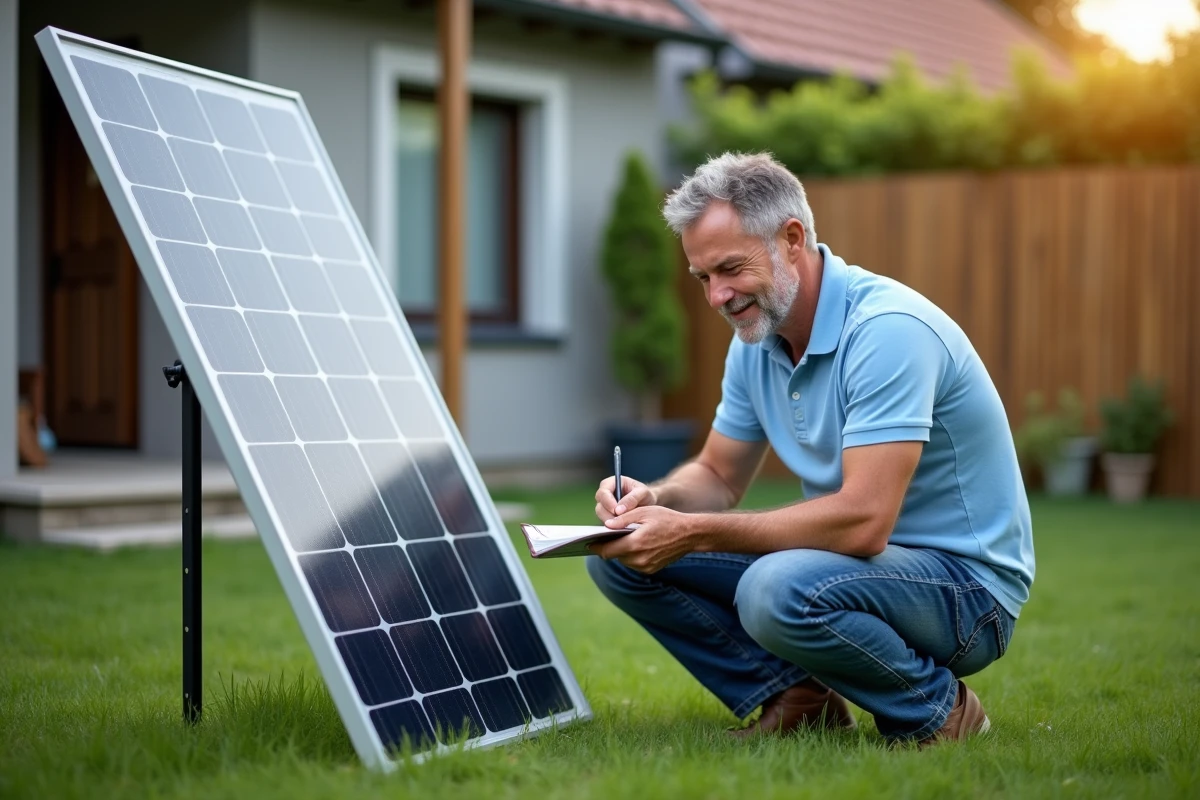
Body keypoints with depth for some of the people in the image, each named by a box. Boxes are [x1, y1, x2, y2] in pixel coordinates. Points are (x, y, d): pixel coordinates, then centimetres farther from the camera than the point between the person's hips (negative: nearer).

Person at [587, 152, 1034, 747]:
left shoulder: (888, 329, -25)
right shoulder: (757, 338, 3)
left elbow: (863, 521, -32)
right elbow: (719, 475, 13)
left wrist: (692, 532, -30)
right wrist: (654, 499, -11)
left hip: (963, 581, -8)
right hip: (855, 558, 8)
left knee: (779, 590, -38)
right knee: (622, 557, -3)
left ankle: (935, 709, -10)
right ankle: (797, 698, 2)